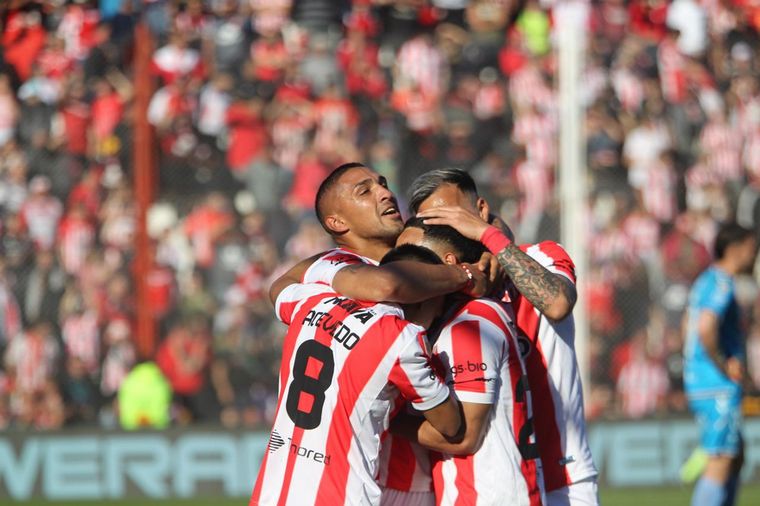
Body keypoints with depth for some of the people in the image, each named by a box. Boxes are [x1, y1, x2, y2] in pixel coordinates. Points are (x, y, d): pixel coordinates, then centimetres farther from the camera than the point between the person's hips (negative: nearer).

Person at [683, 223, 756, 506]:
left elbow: (690, 328, 27)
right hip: (719, 387, -10)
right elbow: (705, 328, -32)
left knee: (736, 456, 16)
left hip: (697, 382, 10)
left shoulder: (705, 281, 16)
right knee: (721, 461, -9)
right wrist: (724, 366, -19)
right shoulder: (721, 285, -16)